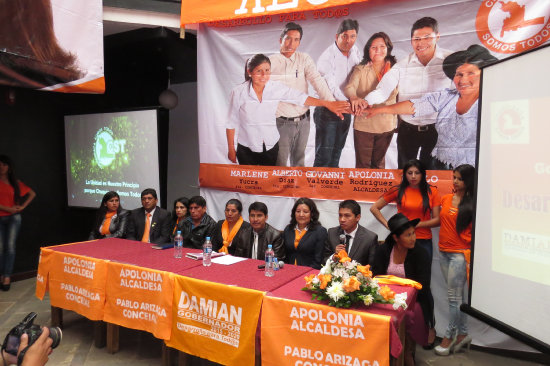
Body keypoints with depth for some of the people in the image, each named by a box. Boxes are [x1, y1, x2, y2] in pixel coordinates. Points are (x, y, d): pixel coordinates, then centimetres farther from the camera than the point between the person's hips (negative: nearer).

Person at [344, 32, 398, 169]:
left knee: (379, 163, 20)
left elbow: (396, 94, 8)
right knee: (363, 164, 5)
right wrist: (354, 97, -46)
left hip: (387, 125, 2)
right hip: (363, 125, -2)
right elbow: (349, 87, -22)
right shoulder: (360, 70, -6)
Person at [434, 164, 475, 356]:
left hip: (460, 253, -6)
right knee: (456, 296, 14)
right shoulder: (445, 199, 7)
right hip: (443, 252, 6)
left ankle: (449, 336, 13)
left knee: (454, 296, 0)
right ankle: (463, 334, 26)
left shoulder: (472, 204, -7)